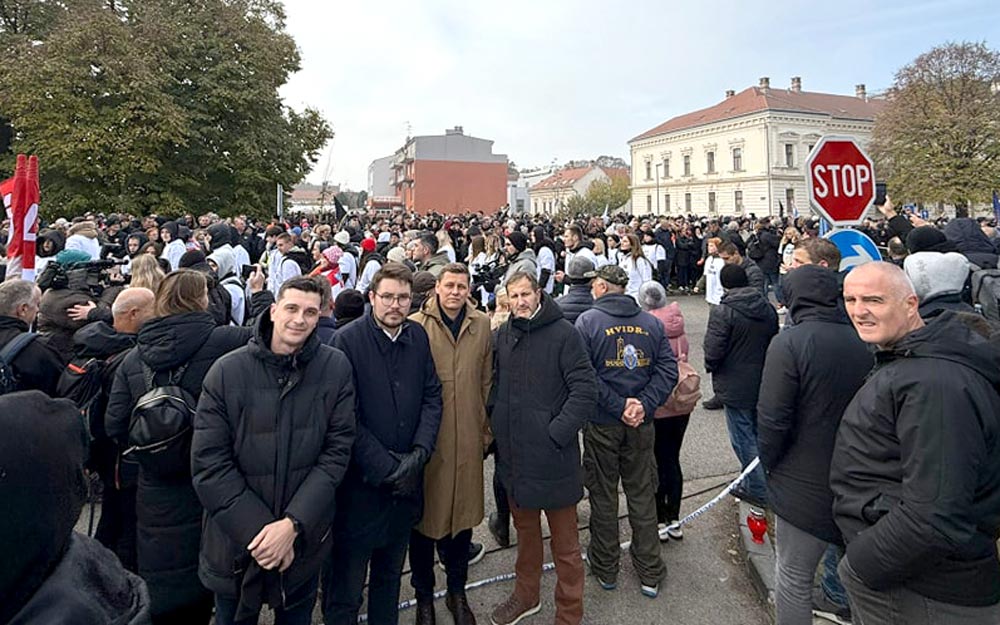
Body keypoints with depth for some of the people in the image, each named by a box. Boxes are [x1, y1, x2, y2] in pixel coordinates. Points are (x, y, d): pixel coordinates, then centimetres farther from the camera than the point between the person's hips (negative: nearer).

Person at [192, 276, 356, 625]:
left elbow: (337, 450, -9)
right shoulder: (227, 371, -11)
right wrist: (257, 530, -16)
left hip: (305, 539, 1)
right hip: (236, 542, 0)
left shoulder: (336, 368, -9)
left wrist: (293, 524, -17)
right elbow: (209, 463, -11)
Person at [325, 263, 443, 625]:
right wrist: (386, 467, -15)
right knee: (346, 585, 7)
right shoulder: (349, 340, -13)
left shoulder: (418, 336, 3)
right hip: (361, 481, -5)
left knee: (391, 573, 22)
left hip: (406, 480, 5)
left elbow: (432, 398, 5)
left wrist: (419, 453, -8)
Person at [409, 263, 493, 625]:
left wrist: (487, 429, 8)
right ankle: (424, 595, 31)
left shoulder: (482, 325, 5)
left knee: (463, 513, 14)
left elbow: (487, 382, 9)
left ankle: (457, 592, 34)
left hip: (468, 439, 3)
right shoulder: (416, 326, -6)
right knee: (425, 516, 10)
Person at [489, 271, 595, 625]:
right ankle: (526, 595, 43)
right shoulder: (503, 335, 5)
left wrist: (557, 432, -18)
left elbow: (585, 389, -16)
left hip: (552, 454, -5)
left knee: (564, 540, 9)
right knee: (525, 530, 23)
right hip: (513, 455, 6)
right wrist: (495, 423, 8)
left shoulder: (563, 333, -12)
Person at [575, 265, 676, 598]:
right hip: (641, 425, 3)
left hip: (601, 424, -3)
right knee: (642, 495, 14)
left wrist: (618, 406, -15)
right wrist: (645, 405, -12)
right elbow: (668, 369, -6)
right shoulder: (651, 323, 1)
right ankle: (650, 573, 24)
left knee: (603, 496, 12)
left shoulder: (587, 321, -10)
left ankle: (605, 569, 26)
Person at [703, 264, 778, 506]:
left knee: (744, 440, 6)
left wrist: (711, 368, -2)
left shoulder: (722, 312, -20)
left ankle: (759, 491, 13)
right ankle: (754, 483, 34)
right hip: (764, 384, 7)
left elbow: (713, 352, -22)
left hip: (735, 388, -7)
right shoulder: (768, 309, 2)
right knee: (758, 434, 21)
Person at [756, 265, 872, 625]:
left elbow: (773, 419, -20)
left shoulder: (789, 343, -18)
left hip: (804, 485, -6)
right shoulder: (866, 342, -1)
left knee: (794, 577, 9)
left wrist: (769, 462, -2)